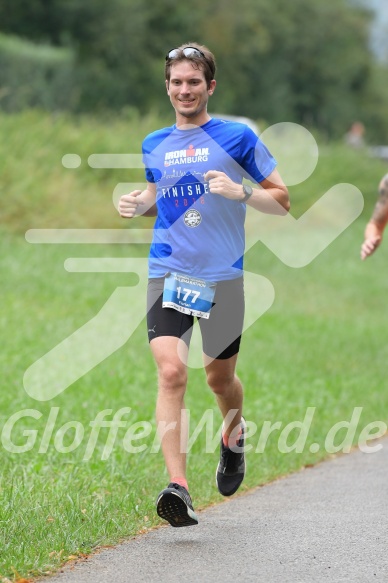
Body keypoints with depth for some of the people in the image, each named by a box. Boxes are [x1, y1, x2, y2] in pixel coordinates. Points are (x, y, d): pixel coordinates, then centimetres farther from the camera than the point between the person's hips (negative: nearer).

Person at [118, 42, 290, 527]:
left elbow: (283, 201, 2)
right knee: (171, 371, -16)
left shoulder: (237, 137, 0)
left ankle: (234, 434, 46)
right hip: (167, 274, 2)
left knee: (220, 377, 10)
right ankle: (178, 487, -22)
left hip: (222, 276, -1)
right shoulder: (154, 144, 12)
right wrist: (138, 204, 6)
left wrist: (240, 191, -17)